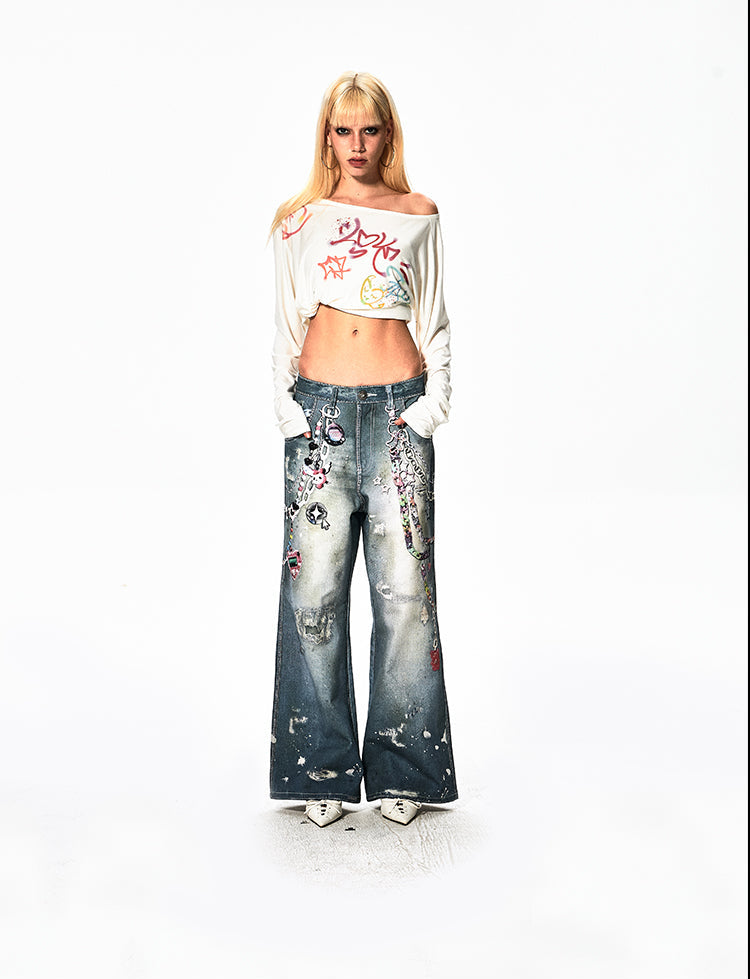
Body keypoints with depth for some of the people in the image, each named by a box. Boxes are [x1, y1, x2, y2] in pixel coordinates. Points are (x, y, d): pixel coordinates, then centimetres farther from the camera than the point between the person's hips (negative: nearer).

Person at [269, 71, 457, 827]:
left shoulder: (419, 217, 10)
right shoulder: (298, 220, 10)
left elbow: (433, 323, 10)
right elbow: (286, 326, 11)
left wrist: (431, 406, -1)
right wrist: (288, 410, 0)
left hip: (398, 409, 0)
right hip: (320, 410, 1)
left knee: (405, 588, -4)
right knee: (315, 590, -2)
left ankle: (401, 770, 10)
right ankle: (323, 769, 12)